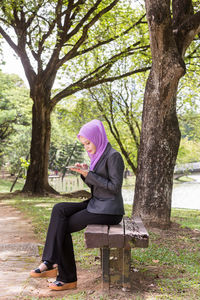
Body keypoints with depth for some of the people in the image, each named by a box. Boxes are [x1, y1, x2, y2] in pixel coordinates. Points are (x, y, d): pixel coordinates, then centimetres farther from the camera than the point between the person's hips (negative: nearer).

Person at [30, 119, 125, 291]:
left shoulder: (113, 156, -13)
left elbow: (115, 187, -18)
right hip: (96, 204, 9)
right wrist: (85, 173, -1)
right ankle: (52, 262, -17)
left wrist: (90, 175, -17)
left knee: (63, 227, -9)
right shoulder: (99, 155, 15)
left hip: (109, 211, -9)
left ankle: (68, 278, 2)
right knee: (59, 210, -11)